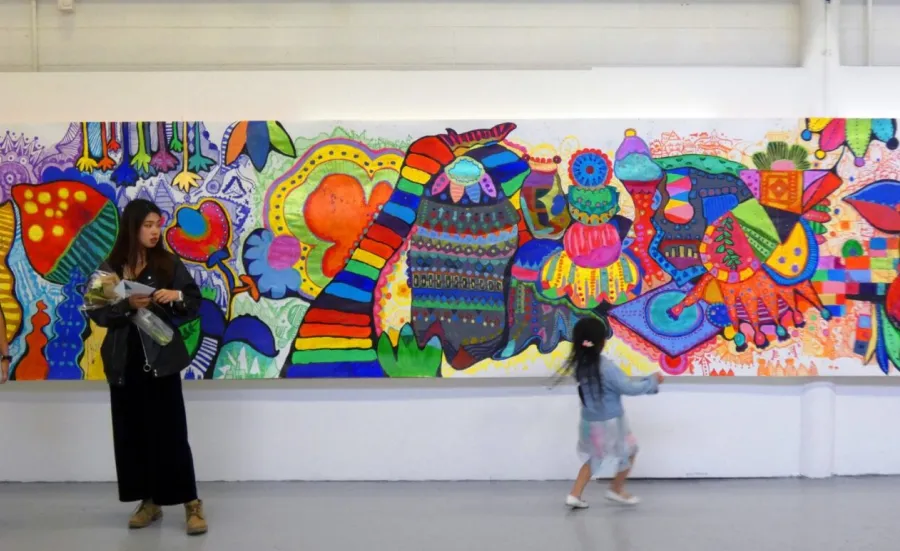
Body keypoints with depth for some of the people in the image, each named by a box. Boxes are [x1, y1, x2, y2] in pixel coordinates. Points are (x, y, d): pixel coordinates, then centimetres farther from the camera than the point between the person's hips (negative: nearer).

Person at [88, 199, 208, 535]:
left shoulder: (168, 263, 1)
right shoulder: (110, 269, 2)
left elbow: (195, 304, 3)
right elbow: (98, 313, -3)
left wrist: (177, 296, -17)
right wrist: (127, 305, -19)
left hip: (161, 359, -2)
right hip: (124, 362, 2)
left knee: (171, 432, -4)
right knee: (132, 433, 6)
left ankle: (192, 504, 1)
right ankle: (149, 502, 19)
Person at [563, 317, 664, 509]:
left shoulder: (579, 365, -4)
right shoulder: (606, 366, -26)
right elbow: (629, 388, -19)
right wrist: (652, 381, -5)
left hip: (589, 421, 6)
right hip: (610, 422, -6)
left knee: (593, 457, 22)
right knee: (629, 452, 18)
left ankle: (574, 495, 15)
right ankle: (616, 490, 29)